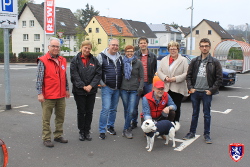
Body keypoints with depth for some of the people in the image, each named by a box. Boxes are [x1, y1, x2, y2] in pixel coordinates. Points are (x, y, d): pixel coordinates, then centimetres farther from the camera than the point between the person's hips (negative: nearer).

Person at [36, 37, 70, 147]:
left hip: (61, 95, 6)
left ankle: (58, 135, 27)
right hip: (48, 96, -6)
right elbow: (39, 79, -10)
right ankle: (46, 138, 14)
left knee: (60, 117, 14)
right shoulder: (43, 61, -8)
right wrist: (40, 93, -14)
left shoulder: (62, 61, 11)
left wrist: (67, 89, 18)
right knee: (46, 118, 4)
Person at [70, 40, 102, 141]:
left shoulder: (94, 60, 5)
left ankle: (87, 131, 20)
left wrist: (91, 85, -11)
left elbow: (98, 74, 0)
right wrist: (83, 86, -15)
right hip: (79, 91, -2)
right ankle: (81, 132, 20)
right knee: (81, 112, 7)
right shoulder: (75, 60, -2)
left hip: (91, 91, 2)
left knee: (89, 112, 8)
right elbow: (74, 75, -8)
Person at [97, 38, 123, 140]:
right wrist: (101, 83, -9)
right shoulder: (102, 56, -7)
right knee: (106, 109, -10)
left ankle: (110, 127, 29)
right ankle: (102, 131, 0)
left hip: (117, 88, 6)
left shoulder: (120, 57, 10)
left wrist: (121, 83, 12)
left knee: (113, 109, 14)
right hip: (106, 88, -5)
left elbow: (123, 71, 21)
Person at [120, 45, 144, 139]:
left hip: (134, 90, -2)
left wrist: (140, 88, -9)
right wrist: (119, 87, 6)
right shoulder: (123, 62, 7)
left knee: (131, 111, -8)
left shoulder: (138, 63, 2)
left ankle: (126, 129, 2)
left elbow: (141, 77, 3)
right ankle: (128, 128, 20)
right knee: (126, 110, 8)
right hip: (124, 89, 2)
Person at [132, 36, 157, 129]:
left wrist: (152, 78, 5)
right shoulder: (134, 55, 2)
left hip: (148, 83, 2)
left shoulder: (153, 56, 9)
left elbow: (155, 69, 15)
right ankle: (134, 122, 14)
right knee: (135, 104, 2)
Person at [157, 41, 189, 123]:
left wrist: (176, 79, -17)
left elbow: (186, 74, -7)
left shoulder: (183, 60, 1)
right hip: (166, 89, 3)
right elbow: (159, 71, 9)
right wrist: (164, 77, -10)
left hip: (177, 89, -3)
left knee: (176, 108, 3)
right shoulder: (164, 59, 14)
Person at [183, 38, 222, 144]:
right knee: (195, 113, 12)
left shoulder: (215, 62, -2)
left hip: (207, 93, -2)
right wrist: (190, 87, -1)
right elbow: (188, 76, 10)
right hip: (195, 92, 2)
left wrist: (212, 90, -8)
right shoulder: (194, 61, 6)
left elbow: (219, 78, -2)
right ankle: (192, 132, 22)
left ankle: (207, 134, 18)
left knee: (207, 114, 7)